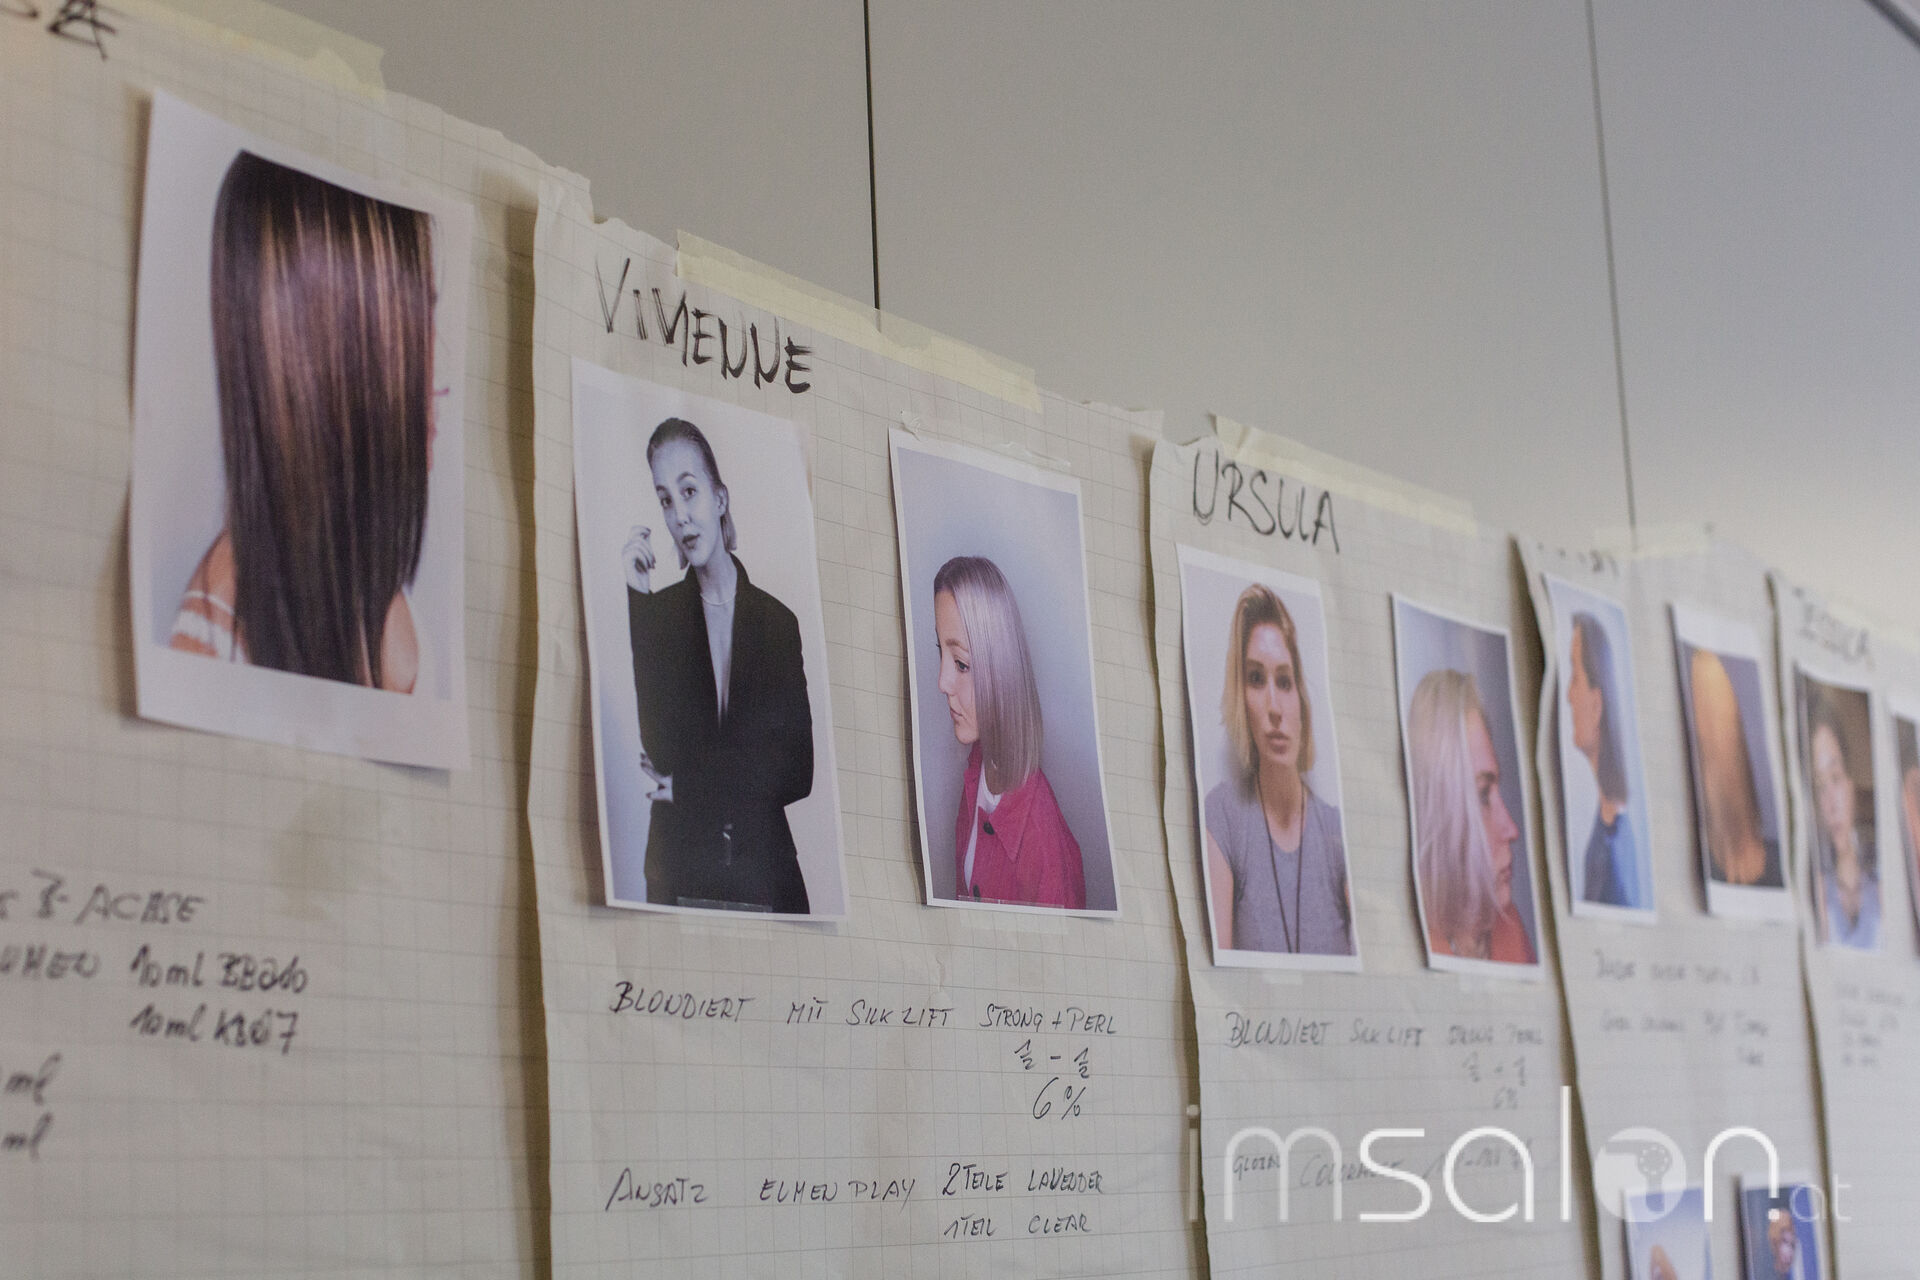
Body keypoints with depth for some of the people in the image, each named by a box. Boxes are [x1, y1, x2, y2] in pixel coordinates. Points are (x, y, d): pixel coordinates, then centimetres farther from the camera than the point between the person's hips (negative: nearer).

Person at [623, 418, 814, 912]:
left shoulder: (778, 621, 5)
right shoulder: (658, 612, 4)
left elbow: (799, 771, 1)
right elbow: (657, 748, -10)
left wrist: (684, 787, -8)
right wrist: (638, 602, -13)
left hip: (765, 876, 1)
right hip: (679, 876, 0)